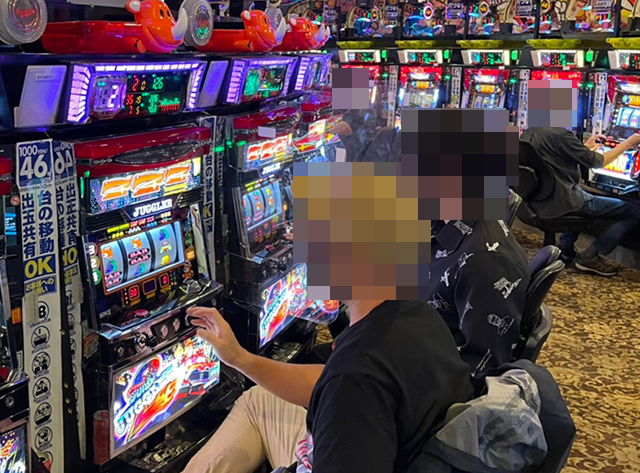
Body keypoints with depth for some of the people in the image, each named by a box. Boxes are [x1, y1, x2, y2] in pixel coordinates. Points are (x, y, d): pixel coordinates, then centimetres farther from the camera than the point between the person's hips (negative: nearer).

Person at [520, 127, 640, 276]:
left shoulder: (527, 134, 7)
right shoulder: (560, 134, -17)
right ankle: (590, 257, 0)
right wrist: (627, 144, 4)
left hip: (538, 203, 9)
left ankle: (565, 247, 27)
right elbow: (597, 162, -8)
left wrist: (586, 147, 22)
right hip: (563, 202, -9)